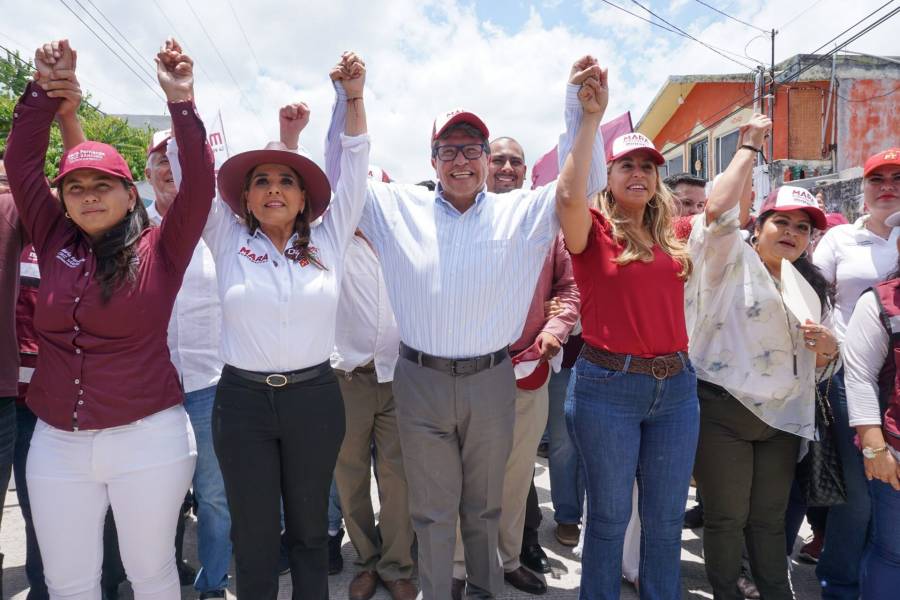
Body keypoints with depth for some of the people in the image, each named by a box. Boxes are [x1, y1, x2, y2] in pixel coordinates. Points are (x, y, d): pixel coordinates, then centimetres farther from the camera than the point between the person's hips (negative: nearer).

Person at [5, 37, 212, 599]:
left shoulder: (159, 251, -5)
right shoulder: (55, 243, 5)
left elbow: (200, 184, -15)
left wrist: (181, 101, -22)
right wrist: (46, 90, -2)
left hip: (147, 438, -4)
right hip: (56, 442, 4)